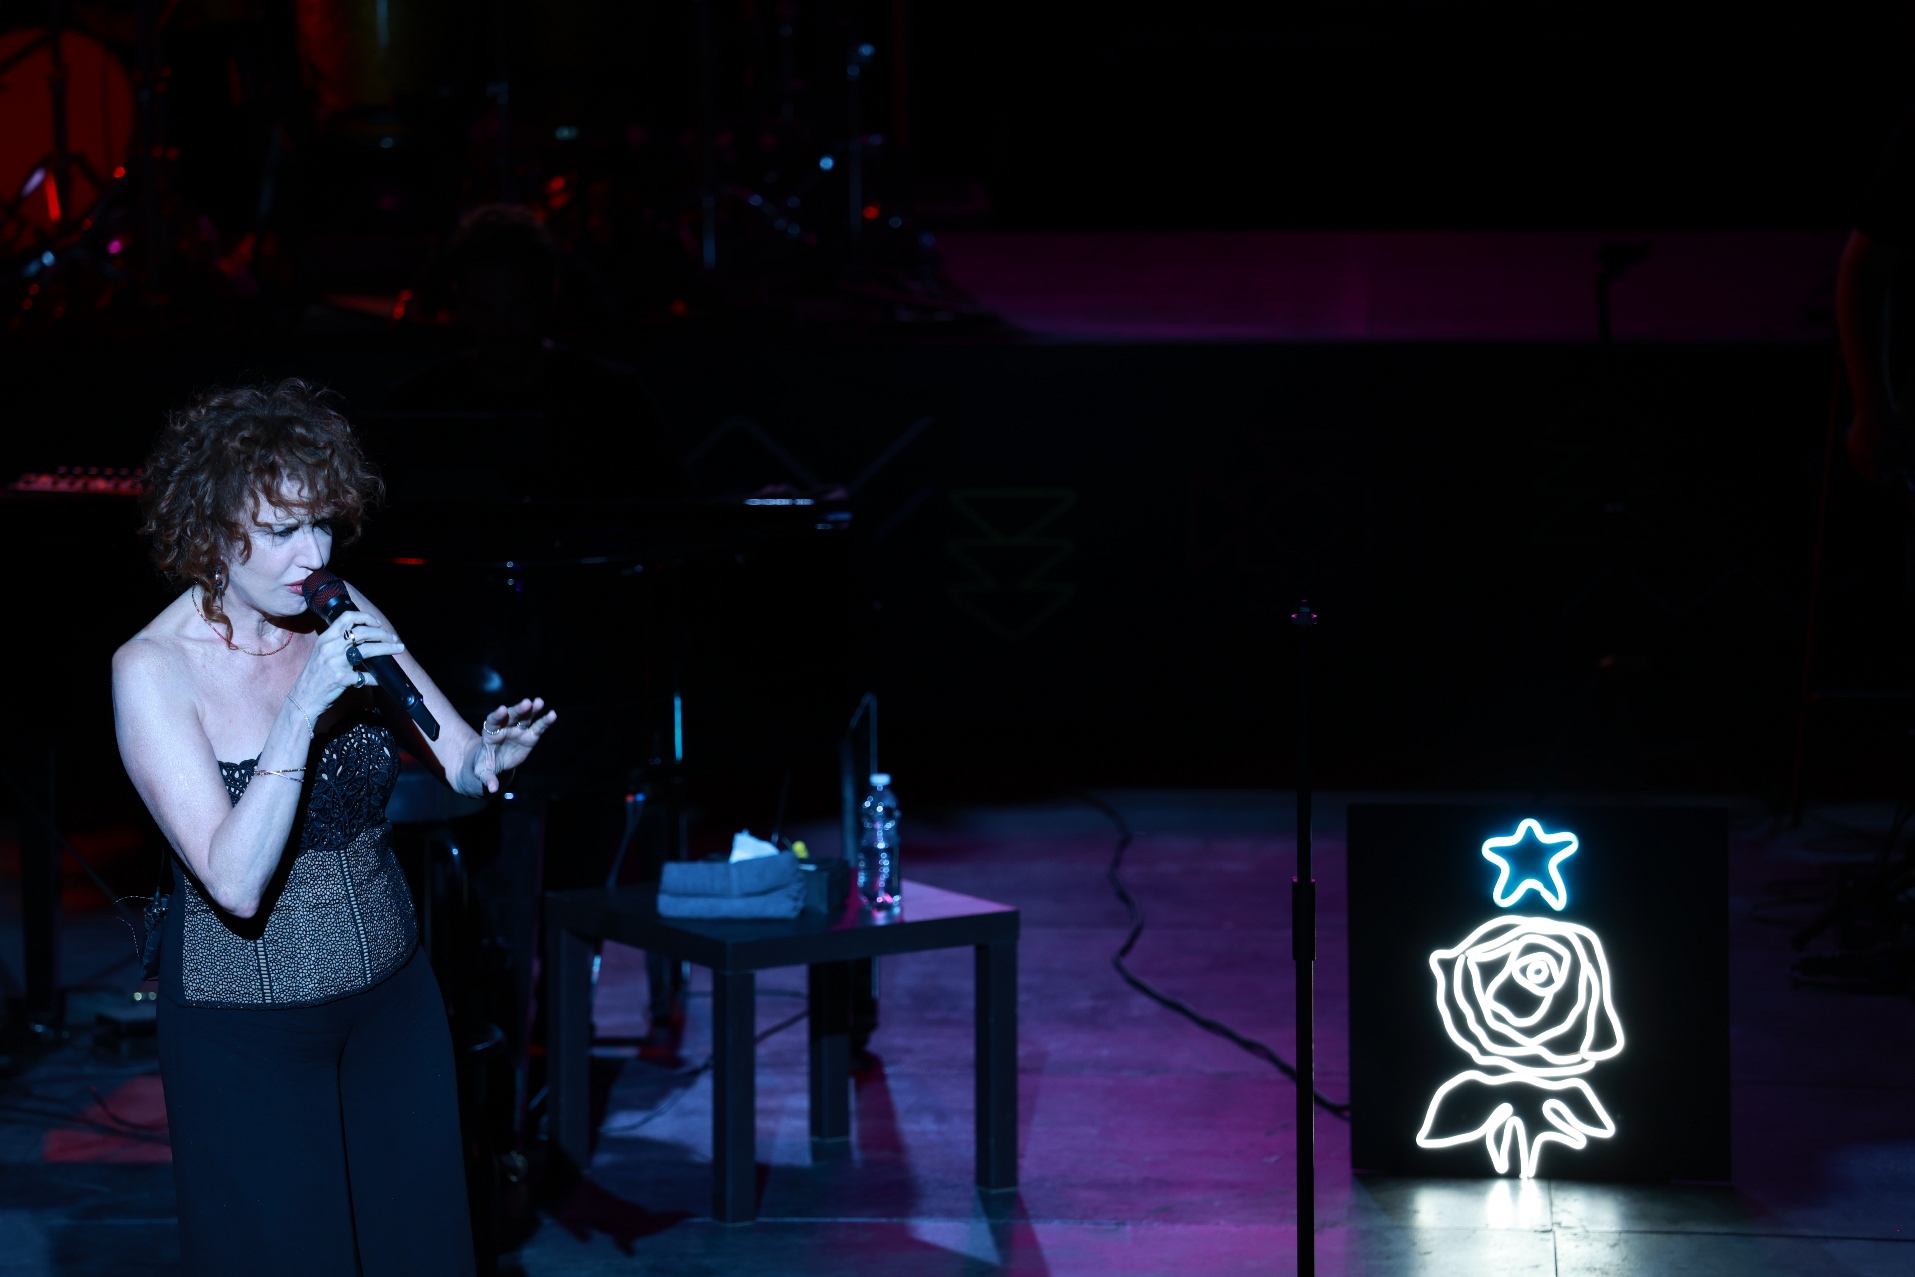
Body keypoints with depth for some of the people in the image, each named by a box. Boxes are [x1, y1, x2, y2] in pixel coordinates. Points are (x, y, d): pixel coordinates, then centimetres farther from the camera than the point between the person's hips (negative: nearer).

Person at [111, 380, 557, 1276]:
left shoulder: (339, 619, -5)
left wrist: (496, 751, -23)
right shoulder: (153, 669, -18)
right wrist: (306, 705, -33)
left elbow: (460, 764, 1)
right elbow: (237, 883, -26)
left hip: (391, 1000, 5)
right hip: (247, 1032, -5)